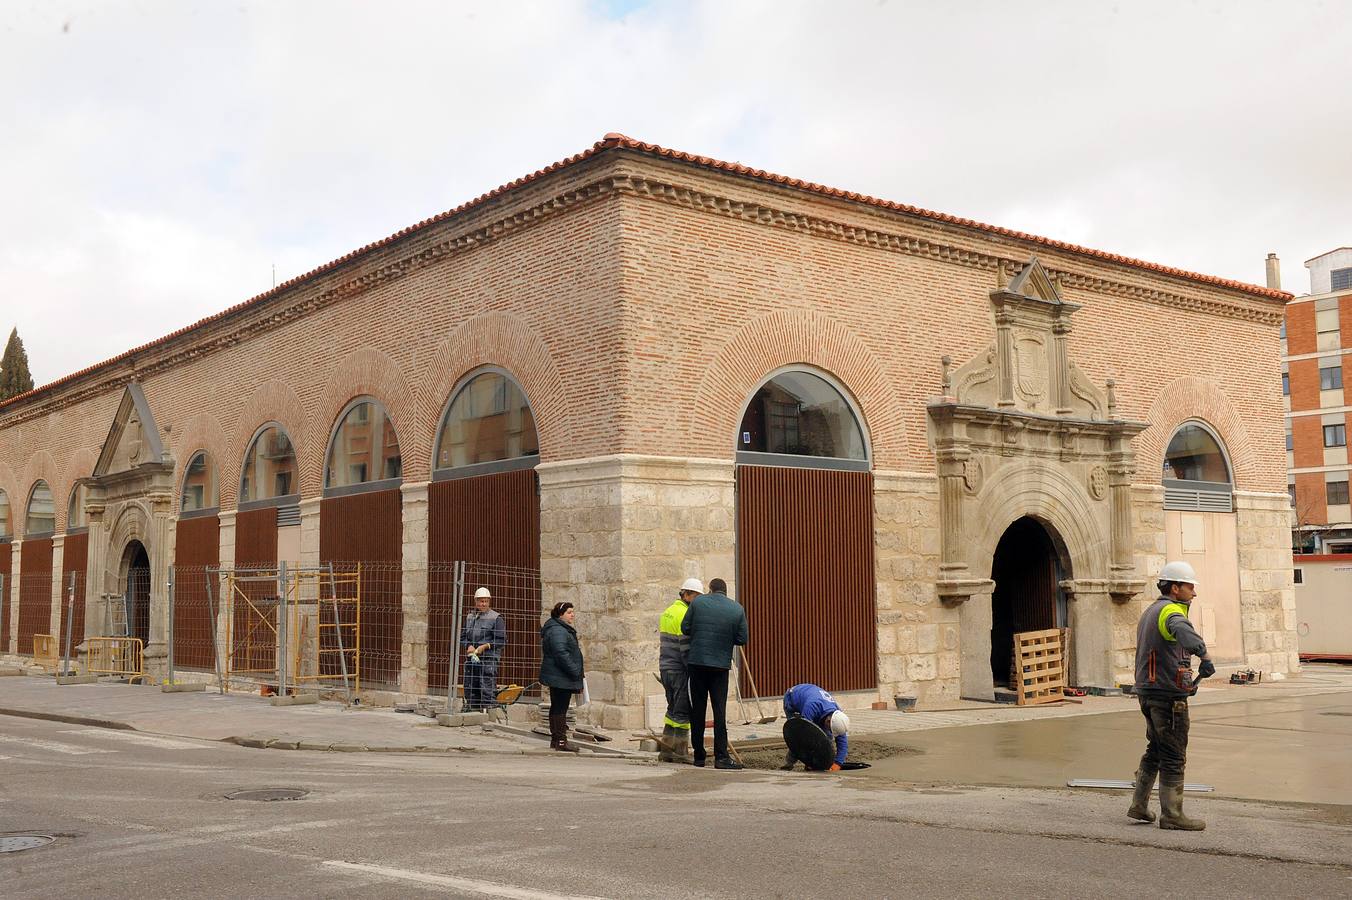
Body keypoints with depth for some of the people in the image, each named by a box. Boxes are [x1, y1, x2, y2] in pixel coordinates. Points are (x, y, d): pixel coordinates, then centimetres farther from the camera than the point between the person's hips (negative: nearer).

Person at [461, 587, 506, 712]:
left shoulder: (496, 618, -2)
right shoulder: (469, 617, 15)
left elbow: (502, 640, -5)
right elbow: (462, 637, 18)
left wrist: (485, 646, -14)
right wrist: (468, 646, -3)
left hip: (488, 659, -6)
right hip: (471, 659, 6)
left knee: (487, 690, -11)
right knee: (470, 691, 10)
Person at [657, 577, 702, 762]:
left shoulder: (667, 612, 15)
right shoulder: (684, 614, -15)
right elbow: (686, 647, -18)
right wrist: (694, 671, -14)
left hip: (665, 666, 9)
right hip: (680, 669, -9)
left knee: (674, 708, 16)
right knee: (683, 711, -3)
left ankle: (666, 750, 17)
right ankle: (679, 752, -2)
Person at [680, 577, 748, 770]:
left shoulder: (698, 601, -1)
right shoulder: (737, 609, 1)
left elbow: (685, 628, 0)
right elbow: (742, 639, 2)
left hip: (697, 662, 0)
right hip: (721, 664, 0)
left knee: (697, 709, 8)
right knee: (720, 710, 1)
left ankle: (699, 756, 14)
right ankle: (721, 756, -7)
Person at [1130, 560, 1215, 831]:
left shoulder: (1149, 612, 18)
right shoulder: (1171, 610, -14)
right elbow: (1183, 630, -38)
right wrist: (1205, 656, -47)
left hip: (1148, 692, 10)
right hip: (1168, 696, -10)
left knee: (1155, 750, 19)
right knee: (1174, 757, -2)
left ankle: (1139, 805, 22)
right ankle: (1171, 814, 3)